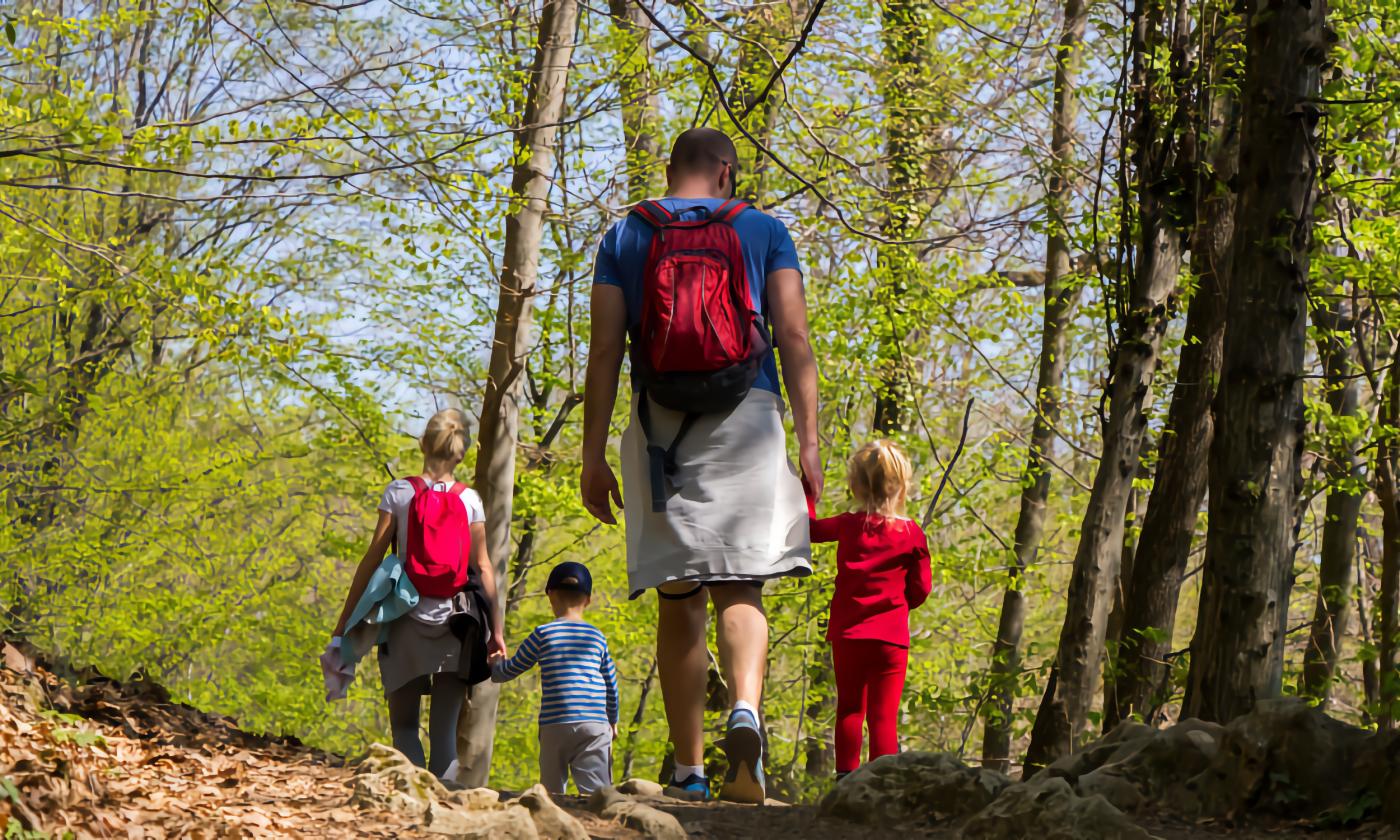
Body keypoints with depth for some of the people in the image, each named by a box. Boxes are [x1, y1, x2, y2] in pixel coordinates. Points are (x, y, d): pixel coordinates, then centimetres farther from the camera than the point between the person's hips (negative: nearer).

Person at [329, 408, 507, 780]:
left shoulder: (399, 492, -1)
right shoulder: (470, 500, 2)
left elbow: (373, 558, -3)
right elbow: (483, 568, 1)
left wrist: (344, 622, 1)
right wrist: (496, 630, 5)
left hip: (408, 620, -1)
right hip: (455, 624, 1)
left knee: (403, 724, 6)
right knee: (444, 728, 5)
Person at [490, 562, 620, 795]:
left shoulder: (543, 634, 4)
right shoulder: (597, 637, 12)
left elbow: (510, 669, 14)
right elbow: (611, 684, 21)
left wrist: (492, 667, 38)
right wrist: (613, 721, 36)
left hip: (554, 725, -1)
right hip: (595, 723, 1)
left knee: (552, 790, 7)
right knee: (596, 790, -9)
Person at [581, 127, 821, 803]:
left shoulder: (625, 236, 12)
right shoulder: (763, 230, 11)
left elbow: (605, 351, 4)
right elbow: (793, 336, 1)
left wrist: (594, 457, 4)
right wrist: (807, 439, -1)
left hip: (659, 424, 1)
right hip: (747, 418, -1)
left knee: (678, 601, 5)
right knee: (739, 588, -3)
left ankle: (689, 772, 5)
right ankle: (745, 710, -32)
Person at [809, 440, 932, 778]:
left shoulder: (848, 525, -1)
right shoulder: (912, 534, -3)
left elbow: (809, 527, 16)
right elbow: (921, 588, 1)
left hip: (847, 633, 1)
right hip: (891, 636, -1)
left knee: (850, 708, 13)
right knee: (884, 716, -1)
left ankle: (846, 776, 10)